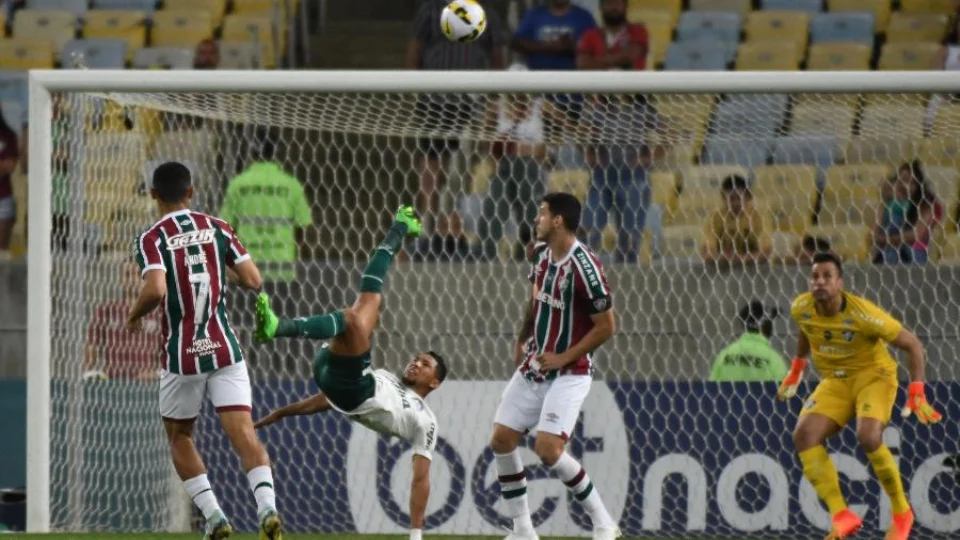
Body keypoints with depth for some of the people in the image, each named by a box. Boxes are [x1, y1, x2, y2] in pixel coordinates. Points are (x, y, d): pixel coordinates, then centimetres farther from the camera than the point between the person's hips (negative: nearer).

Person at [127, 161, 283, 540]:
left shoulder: (151, 239, -6)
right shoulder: (218, 228, 4)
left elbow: (155, 290, -22)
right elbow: (253, 281, 2)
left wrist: (133, 317, -1)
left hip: (182, 356, -2)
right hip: (225, 349, 2)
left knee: (179, 437, 17)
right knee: (244, 434, -5)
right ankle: (267, 507, -28)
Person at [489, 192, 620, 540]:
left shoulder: (583, 268, -22)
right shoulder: (543, 253, 3)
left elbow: (606, 326, -18)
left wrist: (564, 358, -17)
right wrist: (522, 339, 20)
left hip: (568, 373, -8)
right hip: (533, 367, 8)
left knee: (548, 449, -20)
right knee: (501, 440, 3)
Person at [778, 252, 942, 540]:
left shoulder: (862, 313, -25)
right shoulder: (801, 308, -10)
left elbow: (913, 345, -16)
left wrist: (917, 394, -23)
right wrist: (796, 370, 21)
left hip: (873, 375, -5)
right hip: (835, 381, 5)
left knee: (868, 437, -32)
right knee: (804, 434, -20)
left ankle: (902, 513, -11)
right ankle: (841, 515, -20)